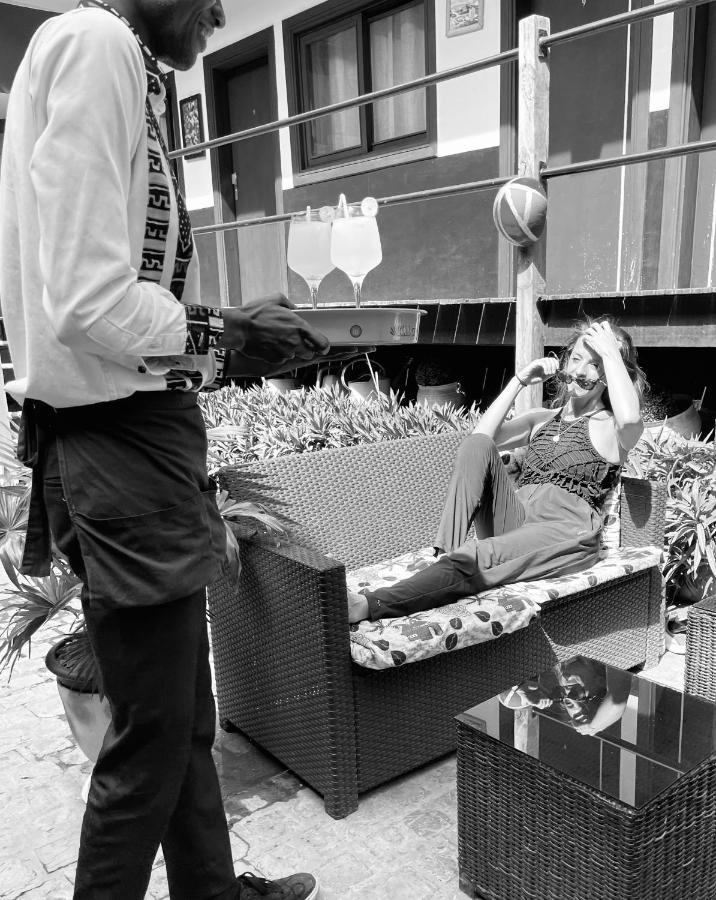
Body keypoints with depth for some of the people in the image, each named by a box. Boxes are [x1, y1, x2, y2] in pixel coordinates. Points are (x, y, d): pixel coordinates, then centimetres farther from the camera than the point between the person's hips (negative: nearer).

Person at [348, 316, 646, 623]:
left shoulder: (609, 427, 10)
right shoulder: (541, 418, 26)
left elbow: (630, 419, -19)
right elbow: (482, 435, 9)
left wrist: (610, 353, -7)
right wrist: (520, 379, 6)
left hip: (567, 531, -5)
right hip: (514, 515, 5)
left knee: (475, 558, -33)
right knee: (476, 446, -20)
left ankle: (369, 605, -43)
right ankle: (448, 551, -32)